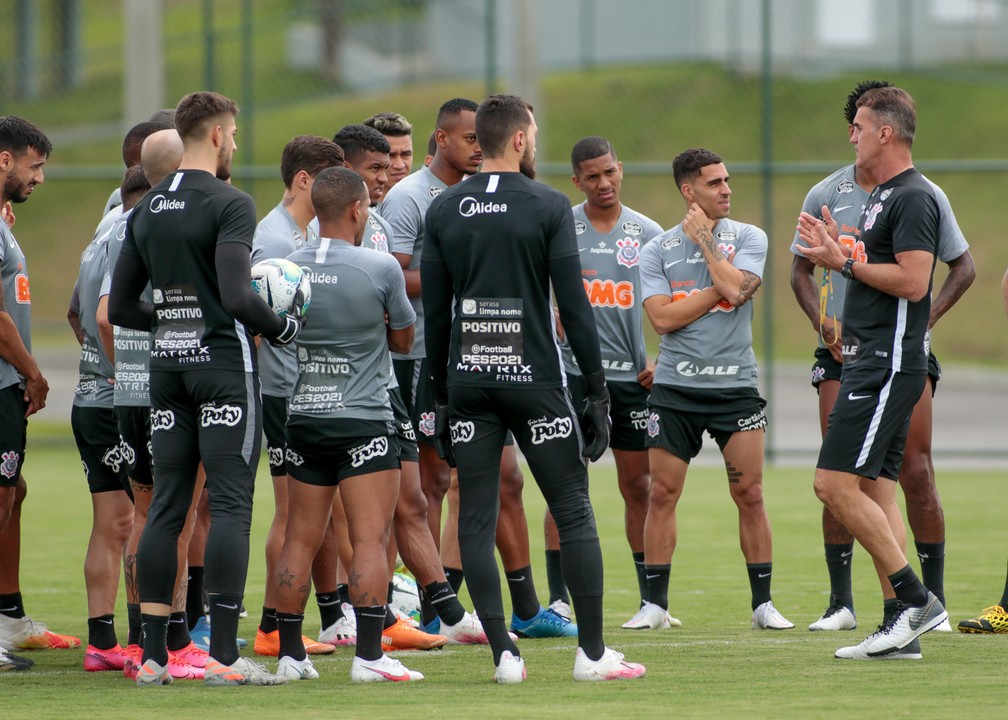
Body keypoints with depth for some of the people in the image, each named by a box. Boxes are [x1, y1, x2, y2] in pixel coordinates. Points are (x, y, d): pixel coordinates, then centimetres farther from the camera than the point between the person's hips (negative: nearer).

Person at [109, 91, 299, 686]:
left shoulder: (146, 209, 11)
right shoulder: (229, 204, -11)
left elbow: (120, 308, 13)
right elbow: (237, 297, -21)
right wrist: (281, 328, -5)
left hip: (167, 369, 7)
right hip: (224, 365, -6)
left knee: (166, 508, 7)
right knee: (230, 506, -6)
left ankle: (153, 654, 6)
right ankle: (223, 653, -11)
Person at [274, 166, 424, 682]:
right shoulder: (380, 268, -10)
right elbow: (403, 339, 4)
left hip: (302, 419, 5)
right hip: (364, 420, -5)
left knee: (301, 539, 9)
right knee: (370, 539, -5)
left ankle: (290, 654, 10)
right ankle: (369, 655, -11)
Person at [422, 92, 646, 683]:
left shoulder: (444, 211, 6)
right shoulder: (548, 206, -5)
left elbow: (435, 312, 8)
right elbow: (574, 306, -8)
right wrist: (598, 391, -2)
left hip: (468, 379, 3)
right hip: (533, 379, -3)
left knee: (476, 519, 5)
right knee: (574, 513, 4)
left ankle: (504, 655, 0)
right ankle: (593, 653, 2)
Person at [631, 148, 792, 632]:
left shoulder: (748, 238, 4)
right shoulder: (656, 251, 4)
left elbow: (735, 289, -14)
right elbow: (662, 318, -8)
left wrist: (704, 238, -6)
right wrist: (717, 291, -10)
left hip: (736, 385, 0)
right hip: (674, 387, 0)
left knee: (749, 495, -2)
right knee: (662, 495, -2)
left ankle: (763, 603, 6)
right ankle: (655, 604, 6)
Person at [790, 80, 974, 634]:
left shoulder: (924, 196, 3)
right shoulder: (824, 197, 6)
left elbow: (962, 266, 10)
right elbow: (801, 268, 16)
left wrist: (927, 317, -4)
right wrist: (821, 320, -2)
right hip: (842, 350, 1)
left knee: (916, 473, -6)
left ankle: (933, 600, 1)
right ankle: (841, 603, 1)